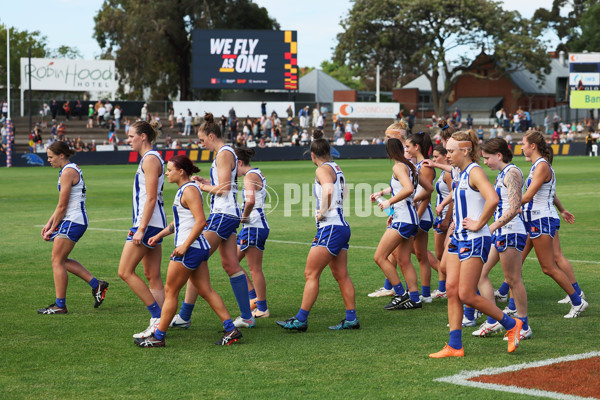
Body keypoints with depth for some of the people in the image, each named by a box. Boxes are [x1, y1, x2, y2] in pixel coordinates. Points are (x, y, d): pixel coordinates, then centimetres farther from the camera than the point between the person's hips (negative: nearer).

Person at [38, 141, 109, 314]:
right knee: (61, 260, 14)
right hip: (77, 221, 10)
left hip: (72, 222, -10)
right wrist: (49, 223, 16)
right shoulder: (73, 169, 16)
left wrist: (52, 229, -6)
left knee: (57, 261, -4)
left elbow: (62, 206, -15)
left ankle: (60, 305, 1)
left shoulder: (67, 172, -15)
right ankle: (96, 284, 16)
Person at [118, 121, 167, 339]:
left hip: (148, 223, -10)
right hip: (154, 224, 10)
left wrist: (141, 229, -21)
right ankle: (157, 324, 7)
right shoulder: (150, 158, 17)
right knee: (153, 276, 8)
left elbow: (151, 198, -19)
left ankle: (157, 317, -8)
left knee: (125, 272, -8)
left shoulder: (150, 159, -13)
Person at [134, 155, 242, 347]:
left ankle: (158, 337, 6)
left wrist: (184, 246, -23)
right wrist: (159, 235, 18)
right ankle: (231, 329, 5)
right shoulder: (183, 190, 17)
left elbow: (200, 221, -23)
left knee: (170, 292, -1)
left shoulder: (189, 190, -14)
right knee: (206, 291, 8)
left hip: (189, 250, -10)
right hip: (199, 248, 10)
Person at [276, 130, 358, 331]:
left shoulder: (322, 169, -10)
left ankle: (301, 320, -5)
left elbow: (328, 190, -31)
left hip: (330, 228, -9)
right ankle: (351, 318, 12)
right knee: (341, 275, 11)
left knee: (311, 274, -6)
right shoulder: (337, 168, 16)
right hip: (342, 226, 9)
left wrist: (322, 212, -18)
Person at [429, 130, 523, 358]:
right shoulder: (462, 174, 14)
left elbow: (492, 200, -31)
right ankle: (454, 346, 8)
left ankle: (511, 325, 10)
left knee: (466, 295, -6)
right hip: (459, 239, 9)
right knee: (451, 290, 4)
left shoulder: (475, 172, -15)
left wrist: (478, 224, -21)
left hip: (475, 241, -9)